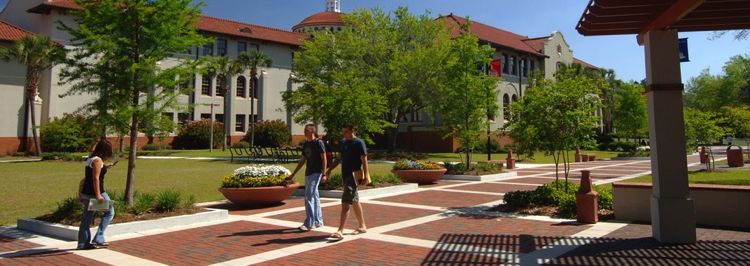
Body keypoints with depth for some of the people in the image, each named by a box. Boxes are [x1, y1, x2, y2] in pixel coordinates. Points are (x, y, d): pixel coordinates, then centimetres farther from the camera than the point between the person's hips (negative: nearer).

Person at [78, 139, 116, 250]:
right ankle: (98, 238, 3)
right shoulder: (98, 160, -14)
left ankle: (83, 243, 15)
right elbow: (95, 178, -21)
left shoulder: (90, 159, 13)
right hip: (95, 192, -9)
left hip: (86, 193, 9)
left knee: (87, 219, 11)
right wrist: (98, 195, -22)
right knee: (109, 212, 6)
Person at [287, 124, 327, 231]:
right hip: (308, 173, 8)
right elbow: (302, 161, 18)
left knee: (309, 197, -12)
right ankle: (318, 221, 20)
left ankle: (309, 223, -10)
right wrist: (292, 175, 19)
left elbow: (324, 159, -11)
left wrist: (324, 174, -18)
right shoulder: (305, 144, 14)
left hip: (316, 173, -8)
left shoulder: (318, 143, -8)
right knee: (314, 197, 12)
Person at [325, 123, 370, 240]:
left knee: (346, 202, -13)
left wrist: (365, 176, -18)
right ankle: (362, 226, 27)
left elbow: (364, 161, -12)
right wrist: (330, 169, 15)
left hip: (354, 175, -8)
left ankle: (340, 231, -13)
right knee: (354, 201, 16)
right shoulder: (343, 143, 12)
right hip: (345, 175, 8)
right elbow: (340, 158, 21)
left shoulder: (359, 143, -9)